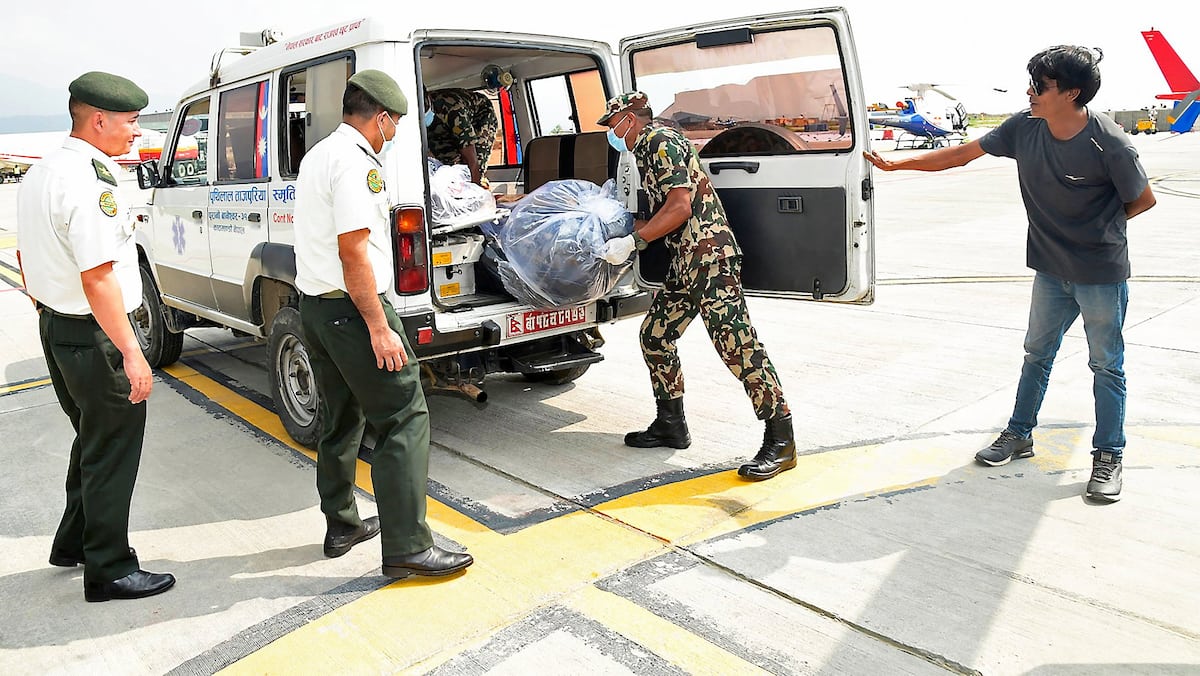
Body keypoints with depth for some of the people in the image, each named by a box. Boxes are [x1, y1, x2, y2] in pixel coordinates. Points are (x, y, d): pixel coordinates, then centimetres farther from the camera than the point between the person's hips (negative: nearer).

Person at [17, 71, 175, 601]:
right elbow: (98, 280, -26)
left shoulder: (39, 174, 10)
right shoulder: (89, 185, -22)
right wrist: (132, 353, -24)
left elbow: (25, 256, 19)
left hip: (55, 327, 10)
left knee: (93, 440, 24)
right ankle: (109, 571, 14)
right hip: (94, 338, -10)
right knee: (111, 454, 2)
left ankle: (73, 542, 38)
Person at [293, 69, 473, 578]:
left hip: (314, 305, 11)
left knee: (341, 419, 18)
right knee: (404, 420, -7)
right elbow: (353, 252, -22)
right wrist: (380, 329, -21)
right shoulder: (354, 162, -16)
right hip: (351, 308, -10)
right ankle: (406, 548, -6)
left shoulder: (319, 155, 16)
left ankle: (342, 526, 28)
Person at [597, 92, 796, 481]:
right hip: (686, 261, 11)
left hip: (709, 255, -11)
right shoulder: (648, 148, 25)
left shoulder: (660, 141, -6)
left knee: (736, 344, -13)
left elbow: (681, 206, -17)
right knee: (655, 335, 13)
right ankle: (671, 426, 24)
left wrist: (632, 242, -16)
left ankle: (781, 441, -9)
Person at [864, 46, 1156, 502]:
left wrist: (1098, 225, 0)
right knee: (1037, 354, 16)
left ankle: (1108, 456, 19)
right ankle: (1019, 435, 30)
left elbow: (1144, 200, -6)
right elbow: (963, 154, 0)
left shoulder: (1109, 143, -21)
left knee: (1106, 365, 7)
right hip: (1052, 270, 5)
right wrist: (896, 164, 1)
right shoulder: (1024, 128, -8)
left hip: (1103, 275, -5)